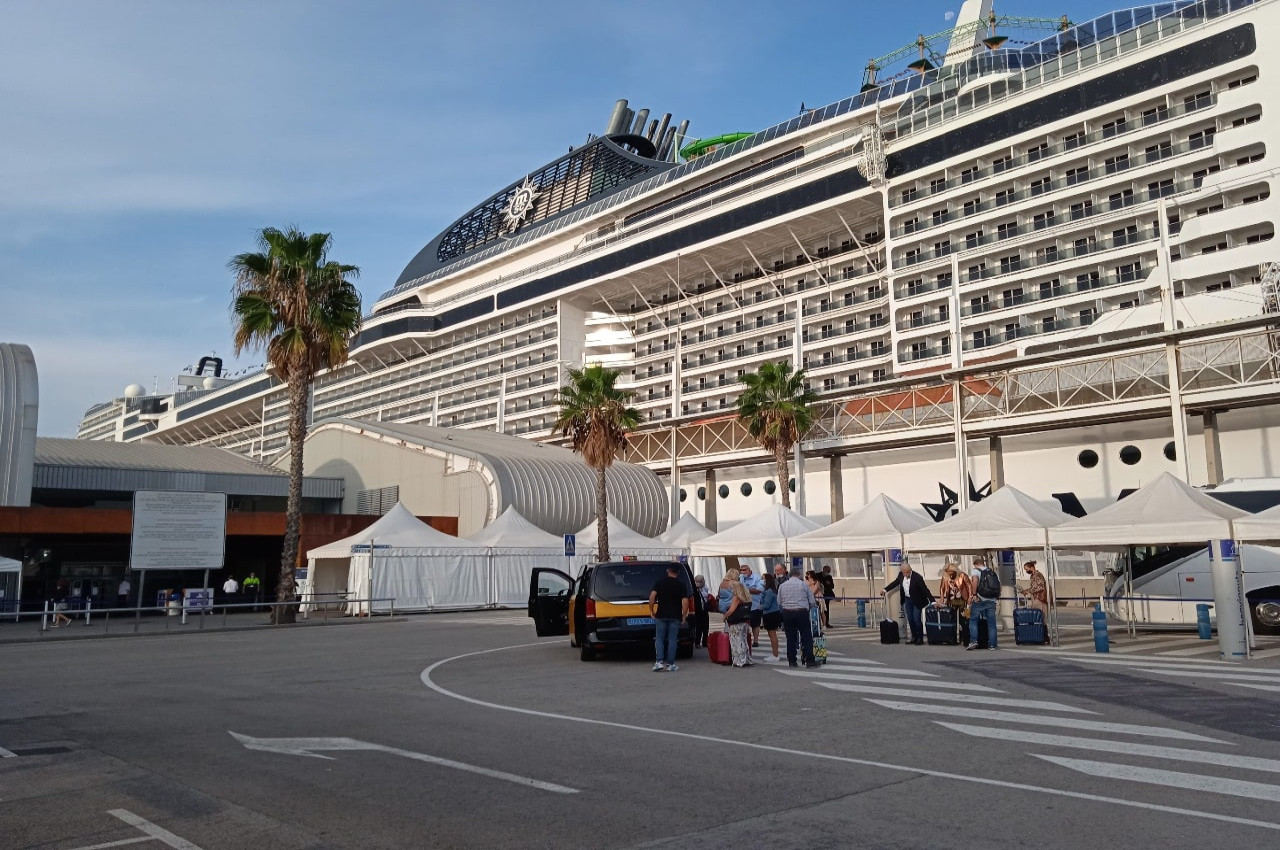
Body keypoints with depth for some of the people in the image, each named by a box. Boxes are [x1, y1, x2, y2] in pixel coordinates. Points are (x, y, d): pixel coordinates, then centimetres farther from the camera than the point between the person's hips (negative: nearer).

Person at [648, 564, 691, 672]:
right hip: (675, 616, 0)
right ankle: (670, 664, 4)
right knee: (672, 640, 5)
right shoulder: (681, 585, 1)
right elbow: (685, 601, -7)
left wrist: (651, 610, 0)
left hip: (661, 615, 0)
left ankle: (659, 662, -6)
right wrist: (684, 616, 2)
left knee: (659, 639, 7)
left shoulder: (659, 582, 2)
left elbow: (652, 596, -9)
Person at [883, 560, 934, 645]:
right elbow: (895, 582, 14)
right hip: (907, 600, 6)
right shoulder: (901, 575, -6)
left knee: (916, 619, -7)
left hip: (917, 601, -6)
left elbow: (925, 590, -23)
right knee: (910, 619, 7)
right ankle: (914, 637, 17)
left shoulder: (917, 577, -24)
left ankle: (920, 639, 5)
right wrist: (886, 590, 19)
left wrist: (933, 602, -26)